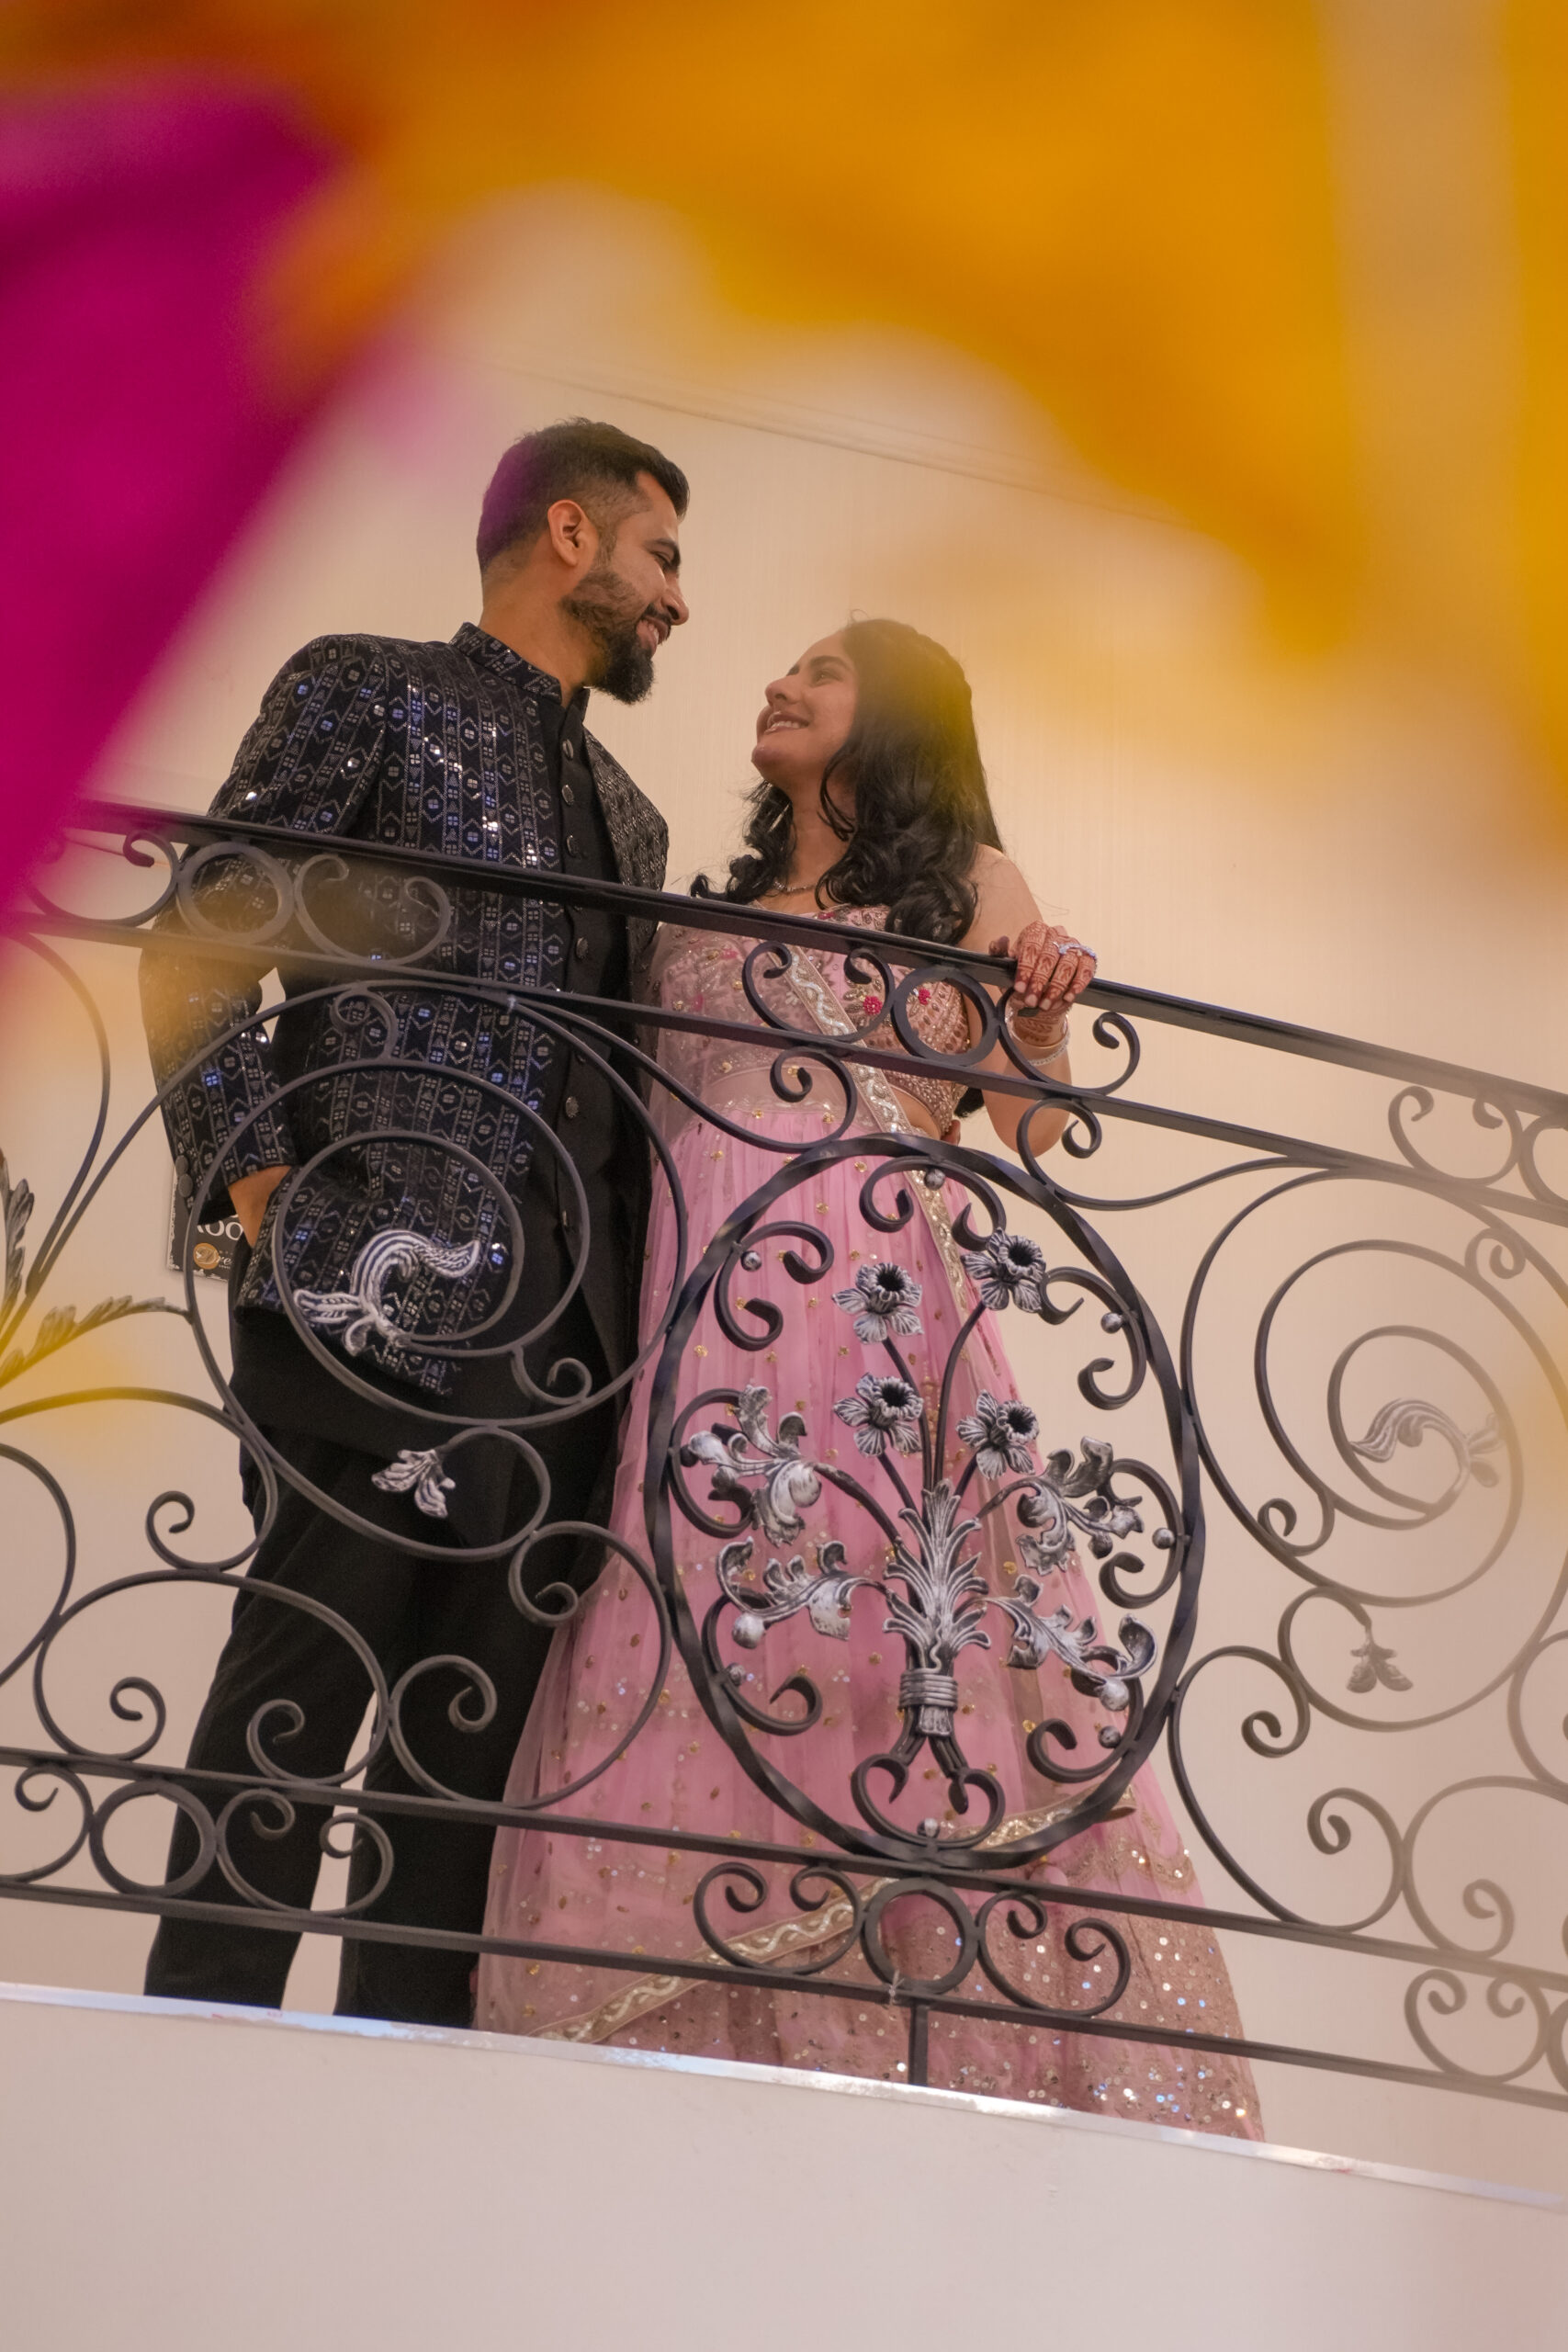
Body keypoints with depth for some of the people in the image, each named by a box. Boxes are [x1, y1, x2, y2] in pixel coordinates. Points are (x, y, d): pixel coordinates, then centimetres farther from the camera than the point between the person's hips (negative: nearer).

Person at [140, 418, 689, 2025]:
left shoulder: (629, 816, 27)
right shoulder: (366, 691, 7)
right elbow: (199, 949, -1)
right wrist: (262, 1179, -12)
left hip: (566, 1344, 7)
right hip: (379, 1299, -6)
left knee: (472, 1739, 3)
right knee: (297, 1701, -8)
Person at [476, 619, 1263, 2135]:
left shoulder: (964, 880, 14)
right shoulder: (721, 908, 25)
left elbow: (1035, 1127, 5)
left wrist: (1041, 1018, -13)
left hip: (872, 1300, -3)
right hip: (704, 1308, 4)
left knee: (895, 1651, -12)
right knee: (694, 1662, -6)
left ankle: (945, 2048, -10)